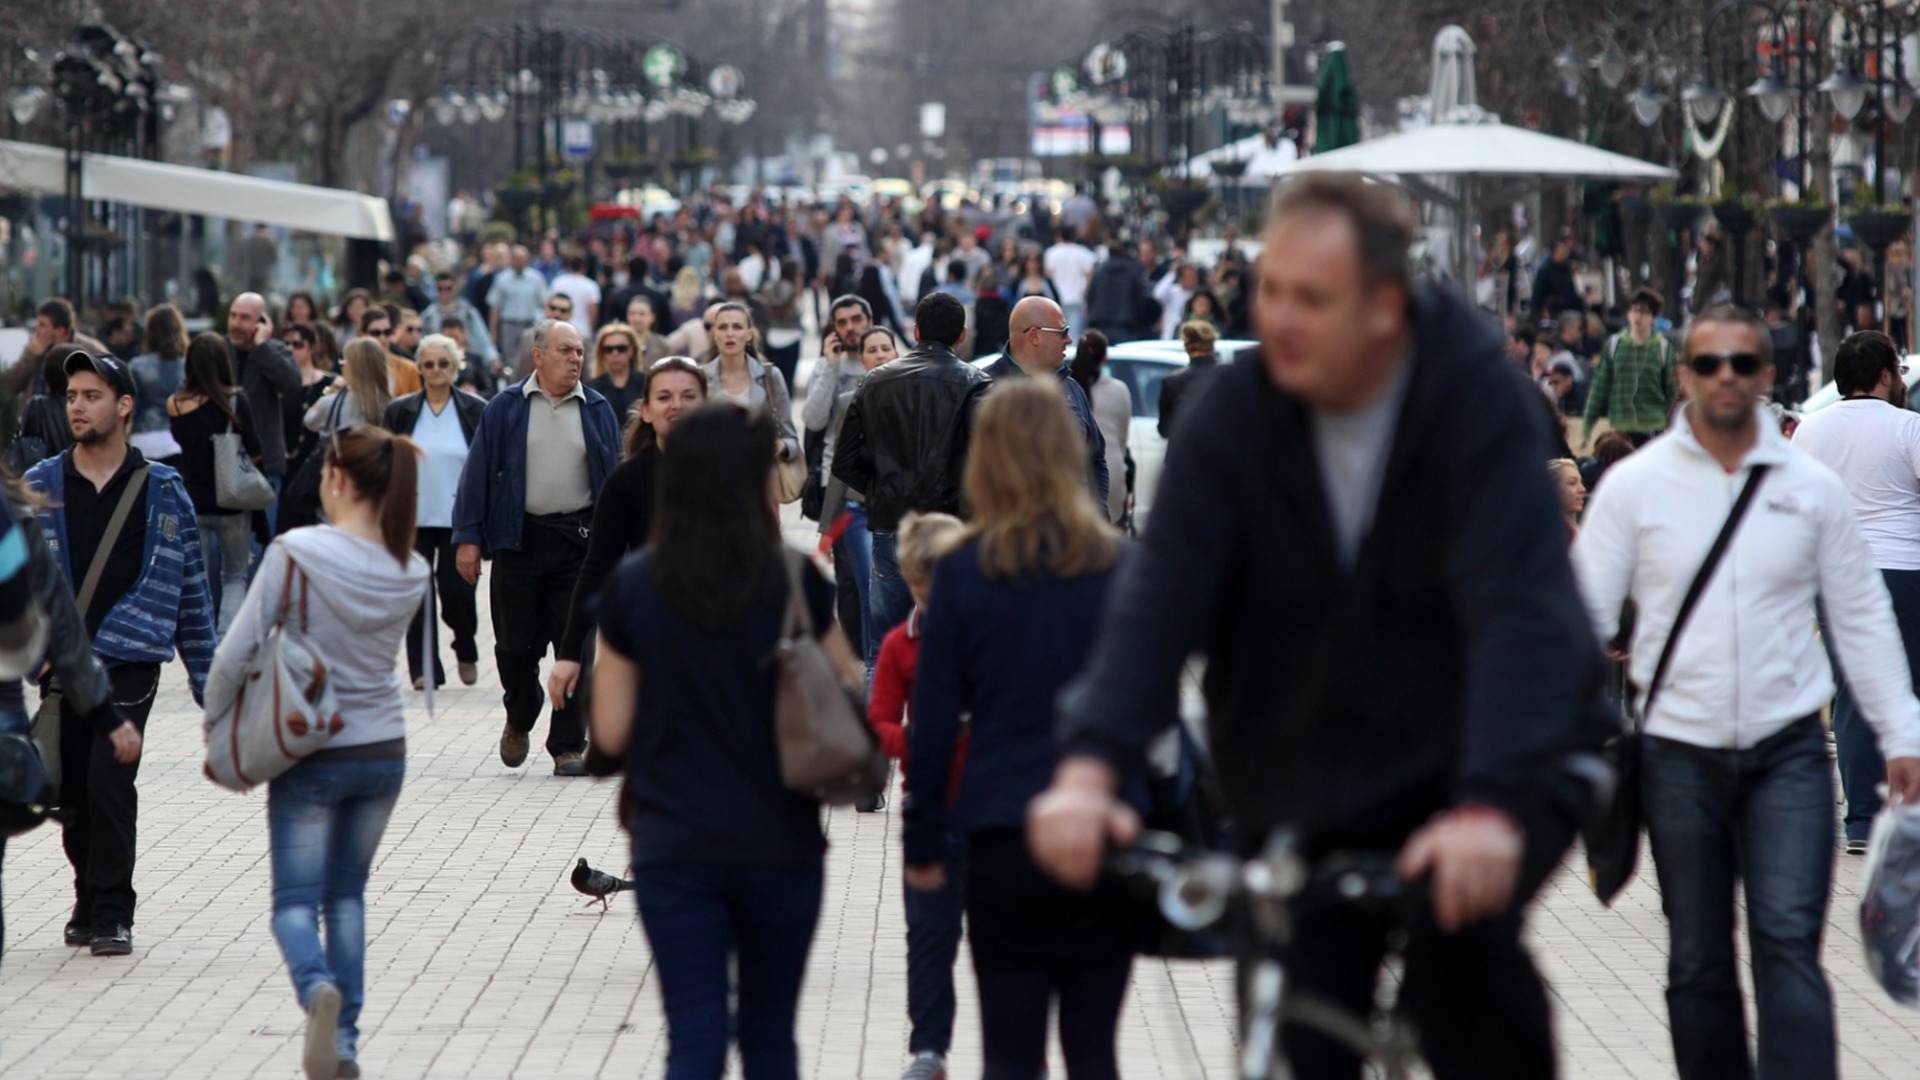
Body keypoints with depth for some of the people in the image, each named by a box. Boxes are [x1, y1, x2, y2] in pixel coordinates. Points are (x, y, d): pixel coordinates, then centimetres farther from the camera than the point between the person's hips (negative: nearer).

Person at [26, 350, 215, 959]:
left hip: (129, 663, -2)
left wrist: (207, 682, 5)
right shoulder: (38, 487, 5)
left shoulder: (162, 492, 3)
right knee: (72, 790, 7)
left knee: (109, 778, -14)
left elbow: (191, 589, 7)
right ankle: (89, 901, 25)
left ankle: (111, 913, -5)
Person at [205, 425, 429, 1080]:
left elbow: (234, 655, -15)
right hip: (384, 752, 4)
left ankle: (318, 987, -26)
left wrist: (218, 730, 0)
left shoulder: (297, 553, -16)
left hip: (312, 756, -4)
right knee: (347, 894, 18)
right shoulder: (411, 573, -1)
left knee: (296, 898, 4)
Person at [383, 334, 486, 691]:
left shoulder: (475, 410, 1)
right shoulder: (399, 411, 4)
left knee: (458, 592, -4)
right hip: (414, 519, 1)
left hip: (459, 519, -1)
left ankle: (466, 652, 24)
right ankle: (424, 669, 7)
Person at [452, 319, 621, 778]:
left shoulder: (598, 411, 8)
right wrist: (469, 538, -4)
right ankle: (519, 719, 30)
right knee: (515, 643, 4)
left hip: (580, 539, 1)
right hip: (520, 539, -1)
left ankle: (568, 745, 7)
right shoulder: (505, 409, 3)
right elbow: (478, 473, 2)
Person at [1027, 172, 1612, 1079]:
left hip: (1482, 771, -3)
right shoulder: (1232, 419, -8)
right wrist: (1089, 765, -34)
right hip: (1305, 791, 3)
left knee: (1460, 925, -32)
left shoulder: (1478, 401, -18)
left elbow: (1517, 608, -29)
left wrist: (1488, 805, -43)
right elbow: (1158, 598, -17)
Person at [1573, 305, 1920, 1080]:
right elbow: (1585, 610, 2)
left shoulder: (1812, 488, 4)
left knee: (1789, 944, -12)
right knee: (1698, 963, 8)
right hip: (1678, 752, 0)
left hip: (1787, 751, 0)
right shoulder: (1636, 484, 1)